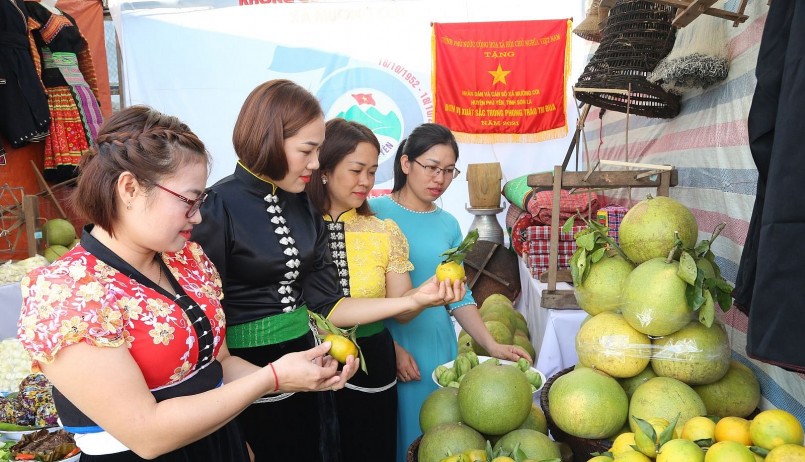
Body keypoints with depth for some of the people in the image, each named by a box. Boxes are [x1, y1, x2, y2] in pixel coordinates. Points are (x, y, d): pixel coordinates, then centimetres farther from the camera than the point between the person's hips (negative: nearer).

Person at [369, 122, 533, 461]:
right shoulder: (376, 213, -9)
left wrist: (492, 345, -1)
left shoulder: (448, 224, 7)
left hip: (439, 347, 5)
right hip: (389, 347, -4)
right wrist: (392, 347, -15)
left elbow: (458, 295, 8)